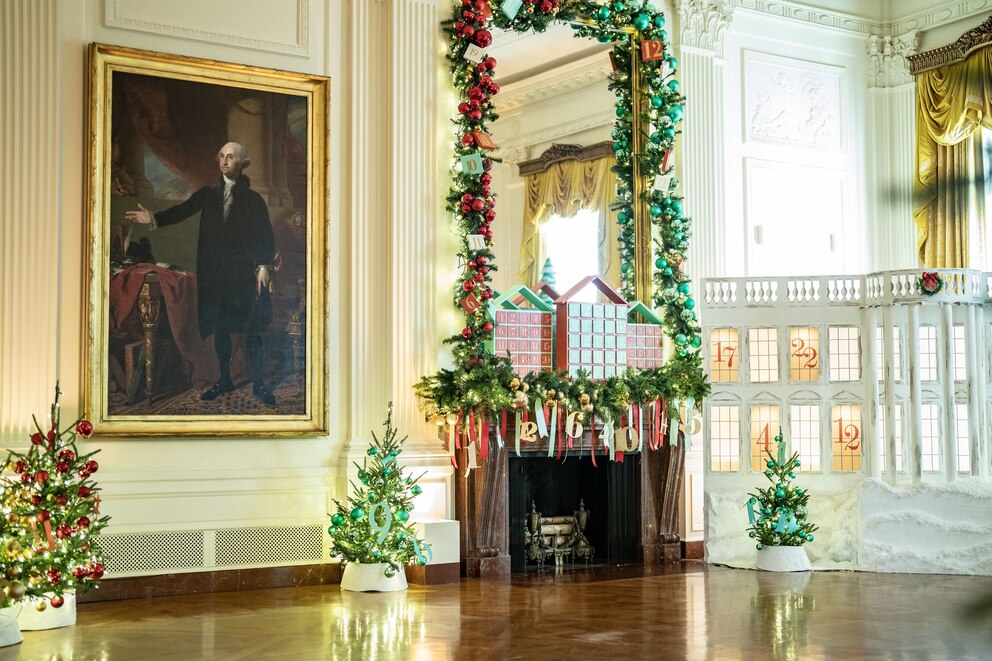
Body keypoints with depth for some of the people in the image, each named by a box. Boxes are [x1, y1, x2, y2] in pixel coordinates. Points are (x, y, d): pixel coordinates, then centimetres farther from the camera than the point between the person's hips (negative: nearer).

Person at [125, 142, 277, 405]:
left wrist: (264, 266, -10)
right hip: (214, 272, 3)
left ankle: (258, 383, 5)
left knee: (251, 329, -2)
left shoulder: (253, 199, 2)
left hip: (244, 272, -3)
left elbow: (266, 236, 0)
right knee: (219, 327, 9)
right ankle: (224, 379, 19)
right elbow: (182, 210, -4)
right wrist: (154, 219, -20)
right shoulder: (207, 194, 9)